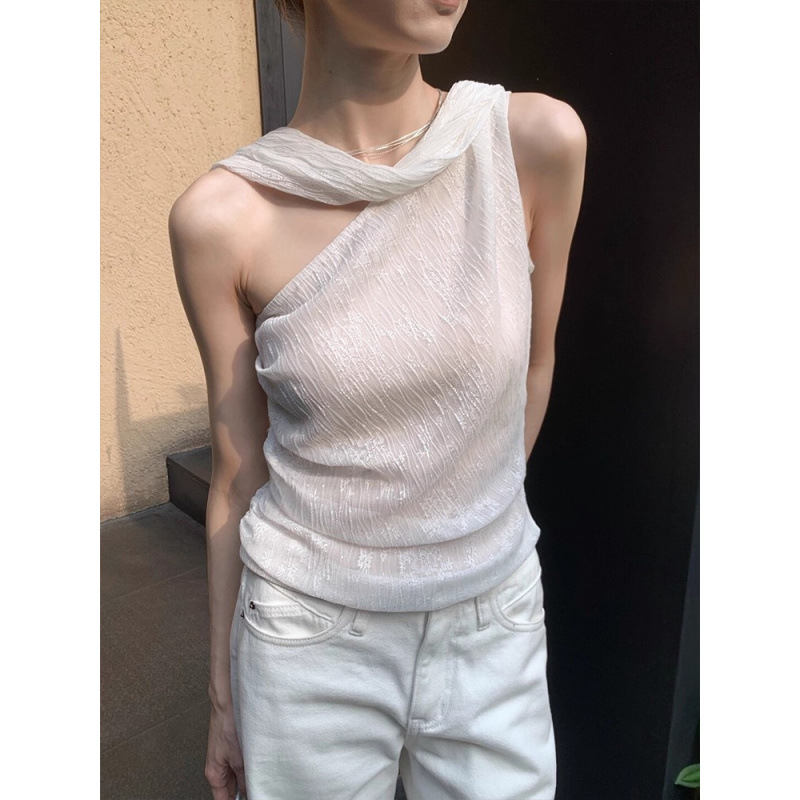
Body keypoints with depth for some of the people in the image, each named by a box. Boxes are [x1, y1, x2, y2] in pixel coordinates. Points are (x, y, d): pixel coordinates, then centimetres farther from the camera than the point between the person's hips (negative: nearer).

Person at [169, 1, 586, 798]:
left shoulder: (539, 140, -12)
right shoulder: (221, 216, -14)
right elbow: (238, 472, -4)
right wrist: (224, 693, 6)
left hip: (495, 637, 2)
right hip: (310, 645, -1)